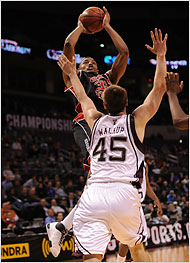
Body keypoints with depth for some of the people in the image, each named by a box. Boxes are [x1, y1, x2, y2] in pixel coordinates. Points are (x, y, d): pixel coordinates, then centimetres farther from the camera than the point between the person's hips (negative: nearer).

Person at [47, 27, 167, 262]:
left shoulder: (96, 120, 17)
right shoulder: (136, 120, 9)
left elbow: (82, 97, 37)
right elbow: (159, 88, 14)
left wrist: (72, 74, 53)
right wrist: (160, 56, 23)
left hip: (93, 193, 2)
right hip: (124, 193, -1)